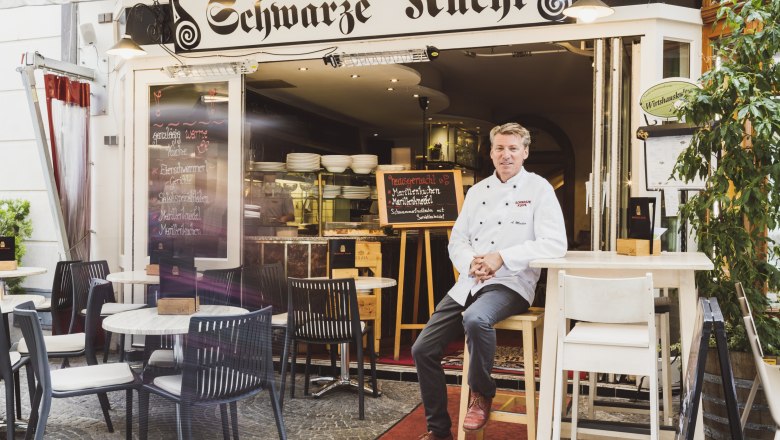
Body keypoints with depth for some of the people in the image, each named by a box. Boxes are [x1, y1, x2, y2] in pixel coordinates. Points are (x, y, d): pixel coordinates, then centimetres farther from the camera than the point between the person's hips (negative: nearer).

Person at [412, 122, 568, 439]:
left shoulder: (539, 188, -1)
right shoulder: (477, 191, 16)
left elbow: (555, 244, -11)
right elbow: (457, 240, 14)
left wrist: (502, 257, -18)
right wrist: (470, 262, -9)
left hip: (510, 283, -6)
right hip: (468, 283, 6)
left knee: (475, 318, -39)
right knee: (423, 349, -2)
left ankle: (481, 395, -10)